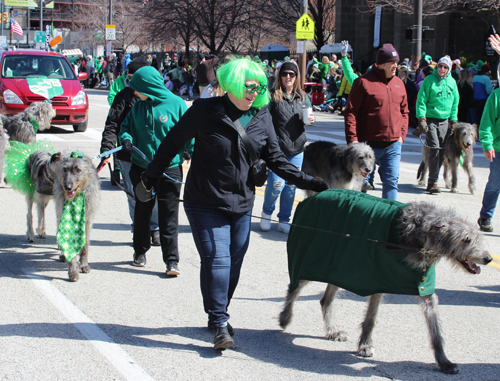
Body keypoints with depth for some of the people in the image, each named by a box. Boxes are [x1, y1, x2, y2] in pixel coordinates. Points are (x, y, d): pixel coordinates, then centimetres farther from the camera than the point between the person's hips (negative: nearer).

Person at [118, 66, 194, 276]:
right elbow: (126, 126, 14)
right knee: (142, 211, 16)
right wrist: (126, 138, -8)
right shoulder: (139, 106, 4)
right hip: (142, 167, 4)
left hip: (170, 169, -4)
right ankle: (140, 251, 33)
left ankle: (171, 260, 1)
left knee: (169, 215, -3)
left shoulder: (175, 104, -8)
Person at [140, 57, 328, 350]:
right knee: (216, 259, -12)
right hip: (206, 204, -4)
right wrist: (150, 177, 6)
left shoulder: (262, 116, 2)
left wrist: (311, 182, -3)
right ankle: (219, 324, -6)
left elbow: (276, 158, 6)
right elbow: (173, 143, 0)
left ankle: (219, 314, 25)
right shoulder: (205, 111, -10)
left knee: (234, 261, 8)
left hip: (242, 204, 4)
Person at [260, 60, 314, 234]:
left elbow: (307, 118, 22)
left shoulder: (303, 97, 11)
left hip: (297, 149, 4)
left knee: (291, 186, 6)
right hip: (277, 149, -4)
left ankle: (284, 221, 19)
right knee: (276, 184, -10)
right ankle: (267, 213, 17)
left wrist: (310, 120, -1)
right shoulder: (273, 97, -4)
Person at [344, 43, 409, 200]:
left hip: (393, 145, 5)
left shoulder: (399, 83, 11)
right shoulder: (364, 82, -7)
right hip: (369, 144, -5)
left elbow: (404, 111, 19)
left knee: (391, 181, 3)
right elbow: (351, 111, -8)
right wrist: (352, 139, -14)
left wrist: (402, 134, 8)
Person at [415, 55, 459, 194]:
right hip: (430, 119, -5)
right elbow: (421, 100, -4)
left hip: (444, 121, 5)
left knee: (442, 152, 3)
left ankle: (432, 181, 12)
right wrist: (421, 118, -13)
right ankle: (433, 182, -8)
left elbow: (455, 103, 17)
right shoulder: (429, 80, -3)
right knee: (434, 149, -12)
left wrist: (453, 120, 11)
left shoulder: (452, 82, 9)